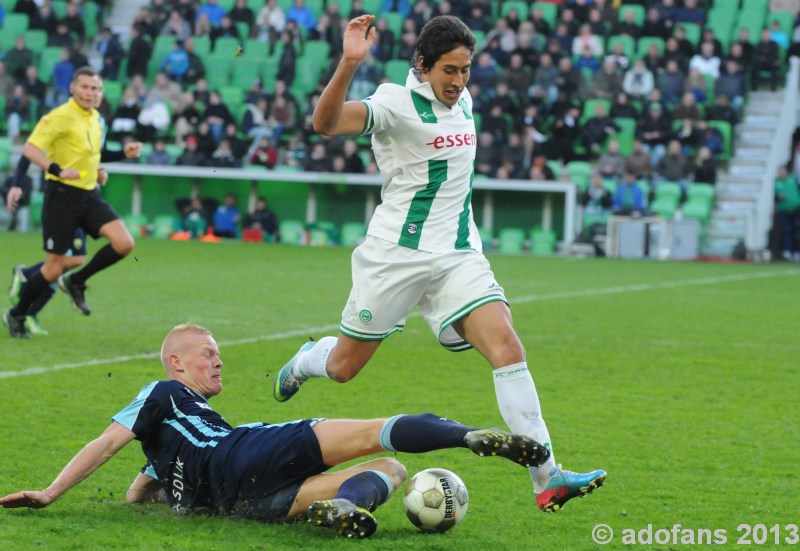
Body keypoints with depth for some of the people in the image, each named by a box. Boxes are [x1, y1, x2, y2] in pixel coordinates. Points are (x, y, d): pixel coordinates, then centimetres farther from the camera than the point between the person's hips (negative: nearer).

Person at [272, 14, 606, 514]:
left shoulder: (463, 101, 7)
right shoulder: (398, 103, -14)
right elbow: (325, 122, -33)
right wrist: (349, 64, -45)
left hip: (458, 256, 5)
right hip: (397, 255, -5)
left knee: (506, 346, -16)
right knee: (343, 367, 9)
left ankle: (547, 478, -21)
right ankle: (303, 363, 49)